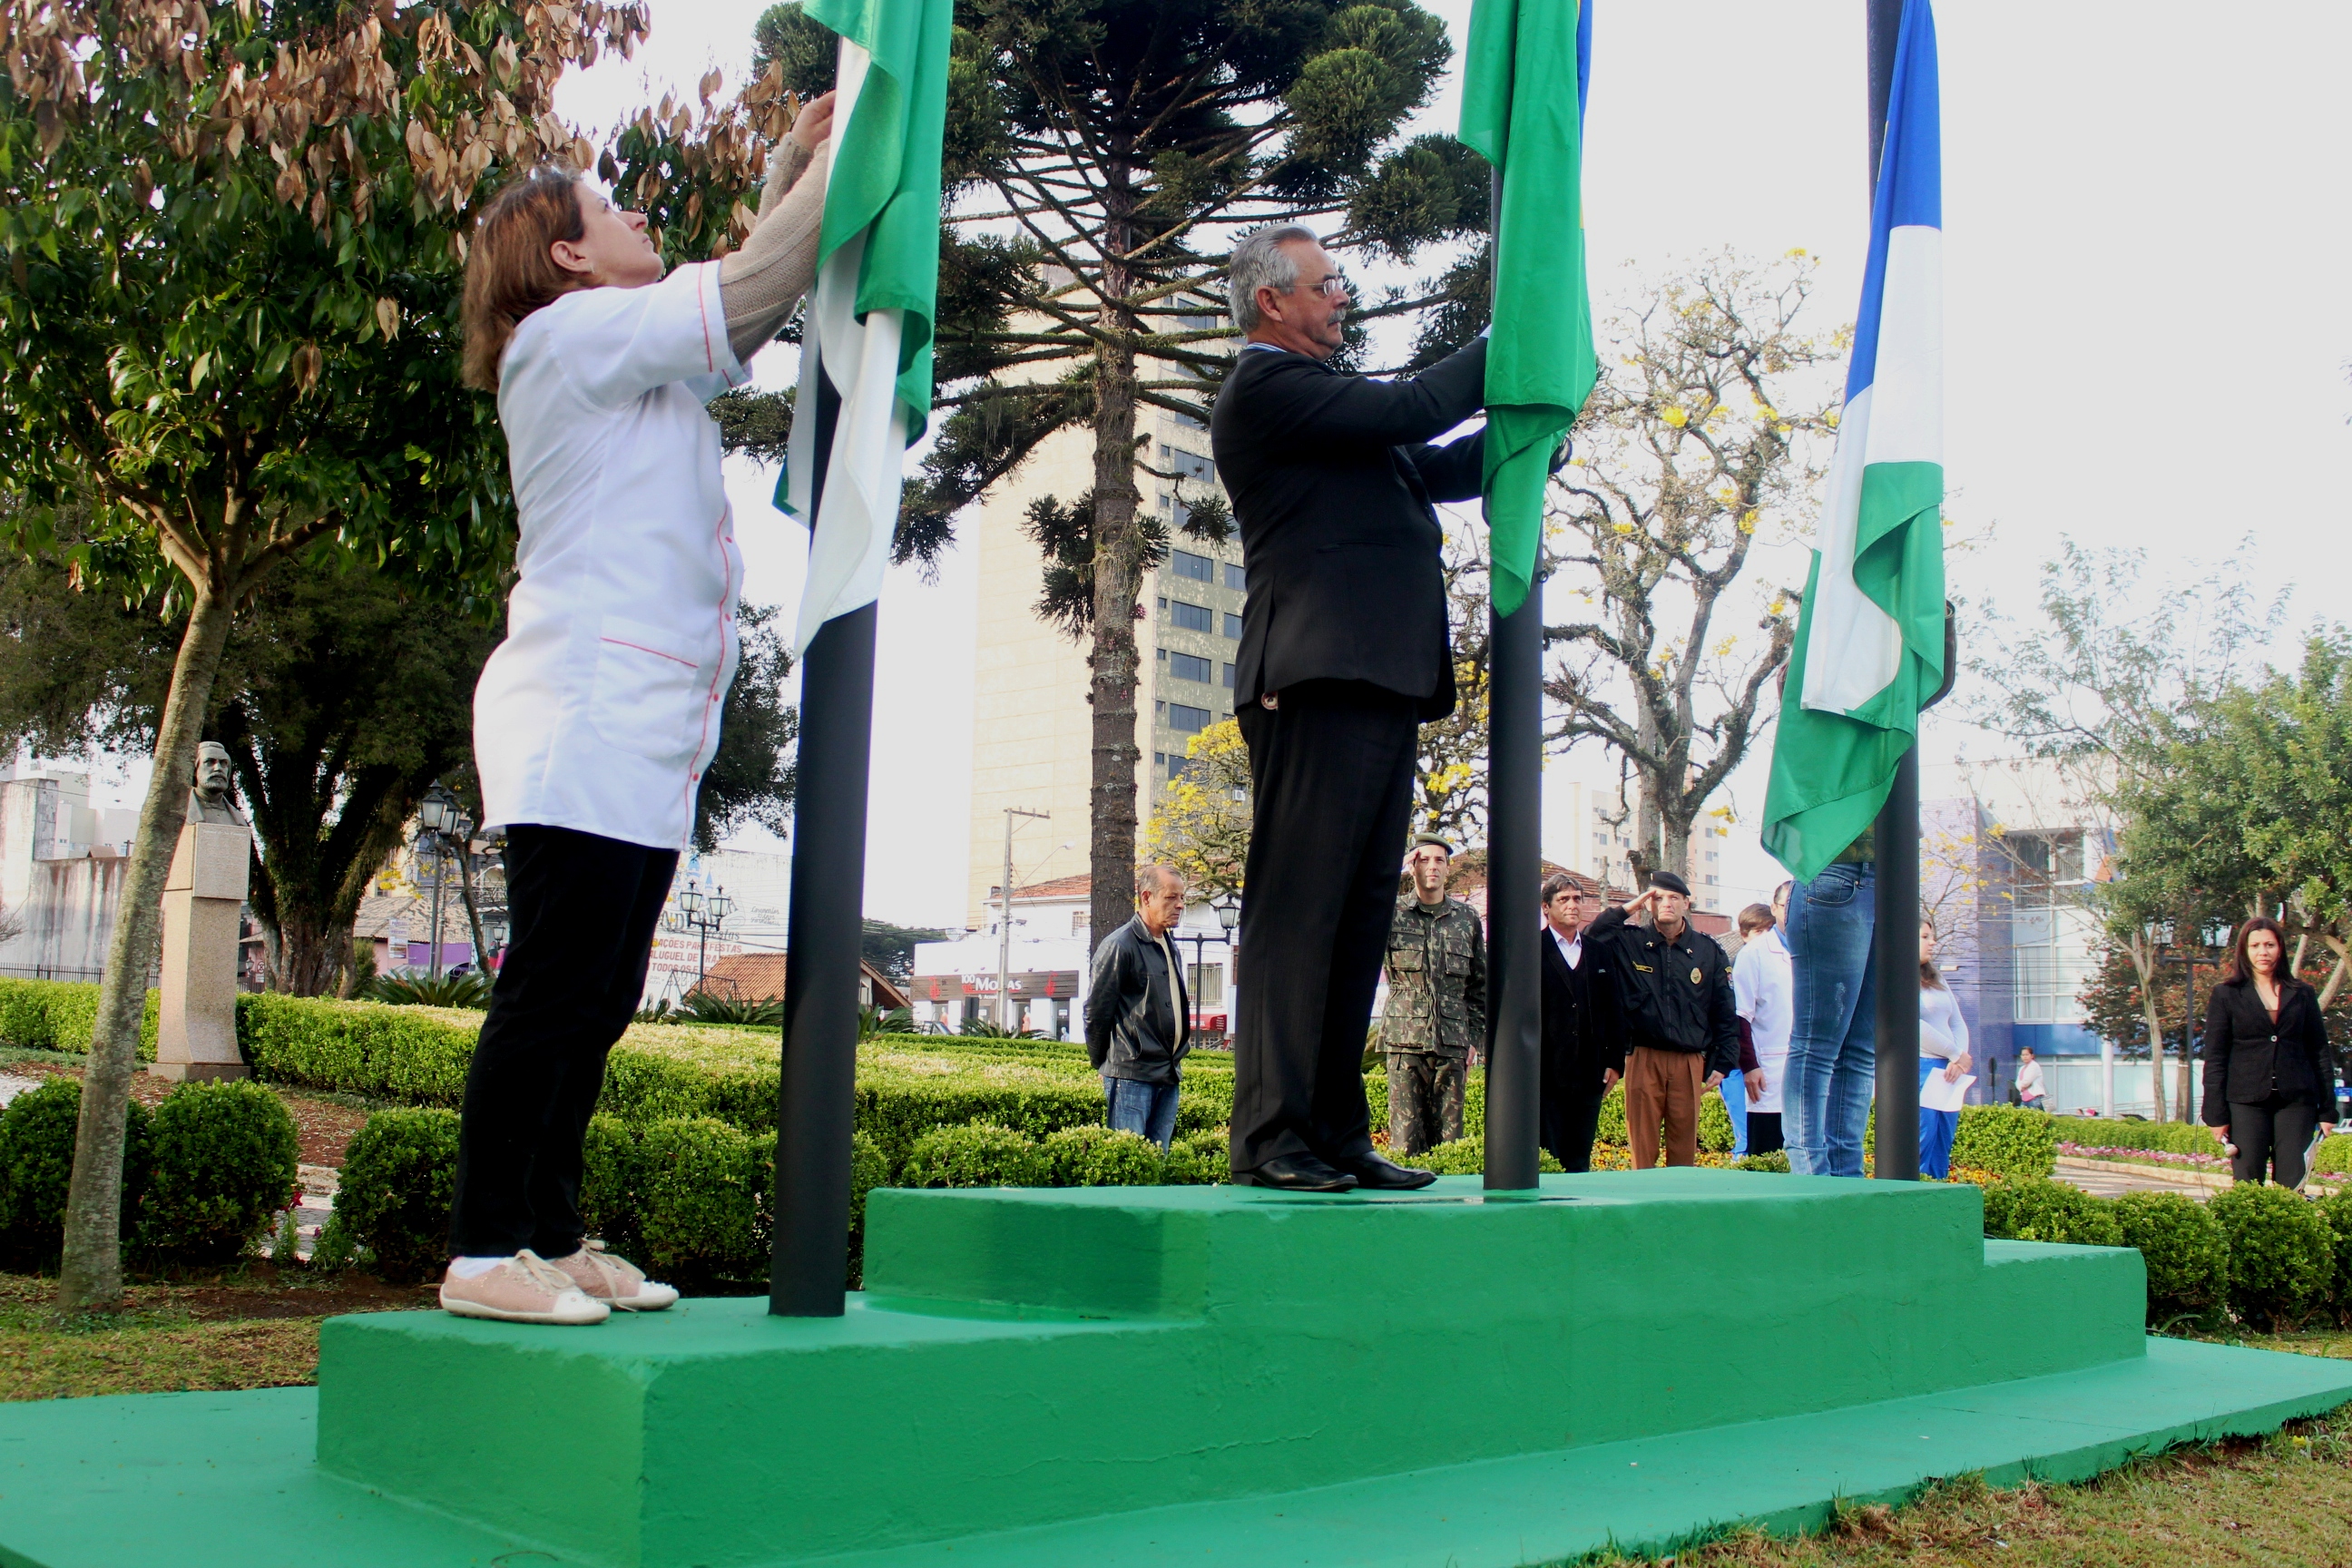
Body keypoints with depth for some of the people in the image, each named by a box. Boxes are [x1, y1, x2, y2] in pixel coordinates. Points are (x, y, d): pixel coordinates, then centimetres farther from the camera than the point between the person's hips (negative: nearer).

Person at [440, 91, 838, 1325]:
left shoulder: (638, 359, 25)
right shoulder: (573, 333, -3)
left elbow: (747, 302, 30)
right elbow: (752, 287, -8)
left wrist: (795, 162, 21)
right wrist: (839, 150, 2)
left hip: (642, 745, 10)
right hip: (583, 728, -10)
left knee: (597, 1001, 8)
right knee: (550, 993, -10)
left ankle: (550, 1237, 13)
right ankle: (483, 1250, -6)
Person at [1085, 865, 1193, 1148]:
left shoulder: (1169, 947, 16)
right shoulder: (1119, 945, -10)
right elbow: (1096, 1010, -9)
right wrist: (1102, 1062, -2)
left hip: (1169, 1075, 8)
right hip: (1131, 1075, -8)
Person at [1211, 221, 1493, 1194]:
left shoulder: (1321, 399, 27)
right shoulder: (1266, 387, -3)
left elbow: (1445, 468, 28)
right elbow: (1411, 410, -11)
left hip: (1378, 688, 10)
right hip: (1319, 683, -10)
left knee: (1358, 920, 7)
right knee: (1297, 912, -10)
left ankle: (1337, 1134, 10)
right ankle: (1271, 1139, -8)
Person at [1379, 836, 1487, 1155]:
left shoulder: (1467, 918, 13)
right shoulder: (1393, 912, 5)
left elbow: (1480, 985, 18)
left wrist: (1473, 1038, 11)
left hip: (1451, 1045, 3)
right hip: (1405, 1041, -3)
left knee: (1449, 1139, 3)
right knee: (1405, 1140, -5)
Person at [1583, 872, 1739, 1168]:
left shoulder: (1709, 951, 9)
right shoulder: (1628, 943, 6)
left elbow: (1726, 1013, 11)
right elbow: (1588, 940, -6)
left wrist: (1723, 1064, 5)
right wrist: (1626, 910, -3)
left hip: (1689, 1063, 1)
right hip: (1643, 1060, -1)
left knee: (1684, 1149, 3)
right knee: (1642, 1151, 0)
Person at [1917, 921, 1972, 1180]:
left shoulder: (1936, 979, 22)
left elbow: (1958, 1023, 16)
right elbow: (1912, 1025, -12)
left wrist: (1959, 1060, -3)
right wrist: (1956, 1054, -5)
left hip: (1948, 1072, 8)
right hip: (1919, 1068, -8)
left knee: (1942, 1150, 3)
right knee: (1921, 1147, -14)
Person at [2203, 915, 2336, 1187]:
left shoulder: (2302, 995, 12)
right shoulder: (2226, 995, 6)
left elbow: (2320, 1053, 12)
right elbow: (2214, 1058, 3)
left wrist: (2327, 1108, 5)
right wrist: (2216, 1114, -4)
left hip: (2296, 1102, 2)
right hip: (2246, 1101, -2)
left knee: (2292, 1188, -4)